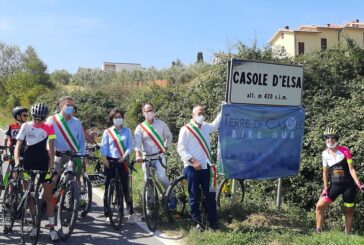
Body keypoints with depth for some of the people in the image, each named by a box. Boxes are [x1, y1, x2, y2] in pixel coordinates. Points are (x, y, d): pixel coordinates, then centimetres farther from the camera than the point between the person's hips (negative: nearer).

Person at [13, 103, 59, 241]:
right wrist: (17, 161, -19)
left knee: (48, 196, -2)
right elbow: (18, 145, -4)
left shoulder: (48, 128, -3)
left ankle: (52, 228, 1)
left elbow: (51, 147, -8)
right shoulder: (26, 126, -1)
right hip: (28, 162, 1)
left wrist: (51, 165, -18)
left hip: (43, 163, -1)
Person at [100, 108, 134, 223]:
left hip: (123, 162, 0)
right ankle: (107, 214, 9)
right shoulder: (107, 131, 6)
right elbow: (103, 147, 2)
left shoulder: (127, 131, 8)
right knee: (108, 188, 2)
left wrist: (125, 156, -12)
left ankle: (130, 213, 3)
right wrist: (105, 160, -9)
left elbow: (130, 146, 3)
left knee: (126, 187, -3)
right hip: (110, 161, 0)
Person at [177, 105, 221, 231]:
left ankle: (213, 222, 14)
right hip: (192, 168, -5)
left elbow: (215, 125, 34)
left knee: (210, 195, 6)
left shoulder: (205, 127, 12)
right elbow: (181, 148, -11)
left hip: (205, 167, 5)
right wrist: (192, 161, -20)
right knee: (194, 196, 2)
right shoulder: (186, 129, -6)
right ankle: (197, 222, 12)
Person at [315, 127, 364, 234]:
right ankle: (318, 231, 1)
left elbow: (351, 169, -9)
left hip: (348, 185, -3)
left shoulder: (344, 151, -8)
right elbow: (325, 172, 8)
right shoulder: (325, 154, 2)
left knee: (348, 211, 6)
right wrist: (325, 188, 3)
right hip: (335, 185, 3)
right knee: (319, 206, -10)